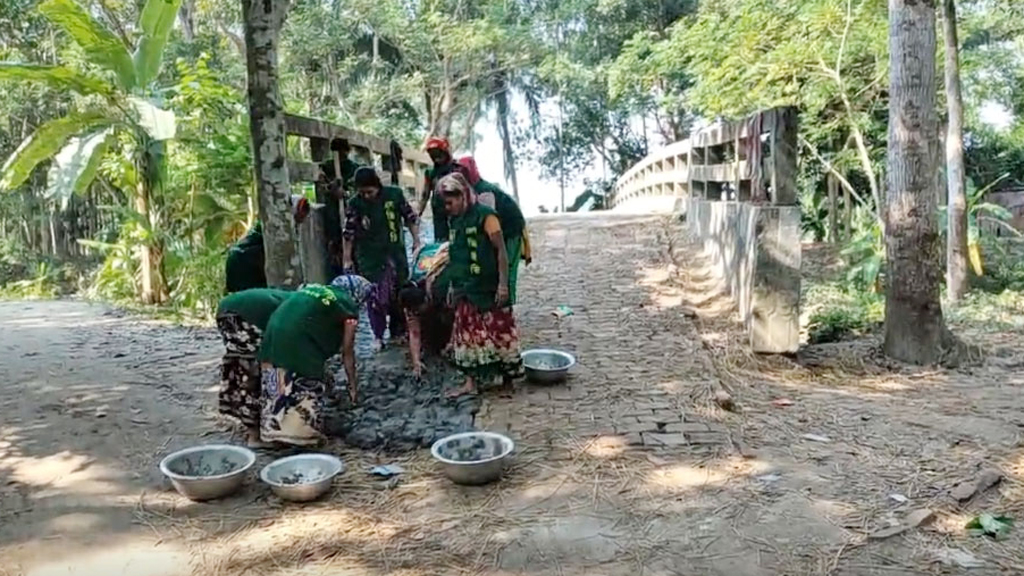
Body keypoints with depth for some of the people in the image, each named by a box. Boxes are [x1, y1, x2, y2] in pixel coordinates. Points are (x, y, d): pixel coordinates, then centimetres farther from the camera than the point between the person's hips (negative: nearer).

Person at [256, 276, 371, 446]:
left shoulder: (313, 287, 26)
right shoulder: (348, 306, 8)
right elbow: (347, 351, 11)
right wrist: (353, 384, 21)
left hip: (274, 332, 7)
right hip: (297, 341, -7)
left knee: (275, 386, 19)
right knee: (307, 389, 9)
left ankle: (274, 429, 29)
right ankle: (303, 433, 15)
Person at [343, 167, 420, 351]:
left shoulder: (395, 194, -7)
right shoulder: (355, 203, -8)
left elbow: (411, 218, 3)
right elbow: (349, 233, -2)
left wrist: (416, 242, 0)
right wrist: (347, 259, 1)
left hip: (395, 254, 1)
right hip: (369, 258, -1)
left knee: (400, 293, 9)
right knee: (375, 297, -2)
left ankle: (399, 331, 24)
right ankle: (378, 336, 10)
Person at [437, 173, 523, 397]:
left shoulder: (485, 216, -13)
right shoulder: (455, 221, 9)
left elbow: (501, 250, -14)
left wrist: (503, 284, -18)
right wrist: (454, 285, 16)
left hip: (489, 289, -7)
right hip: (466, 291, 7)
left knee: (498, 333, 2)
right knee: (468, 335, 10)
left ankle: (508, 377, 15)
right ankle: (470, 382, 17)